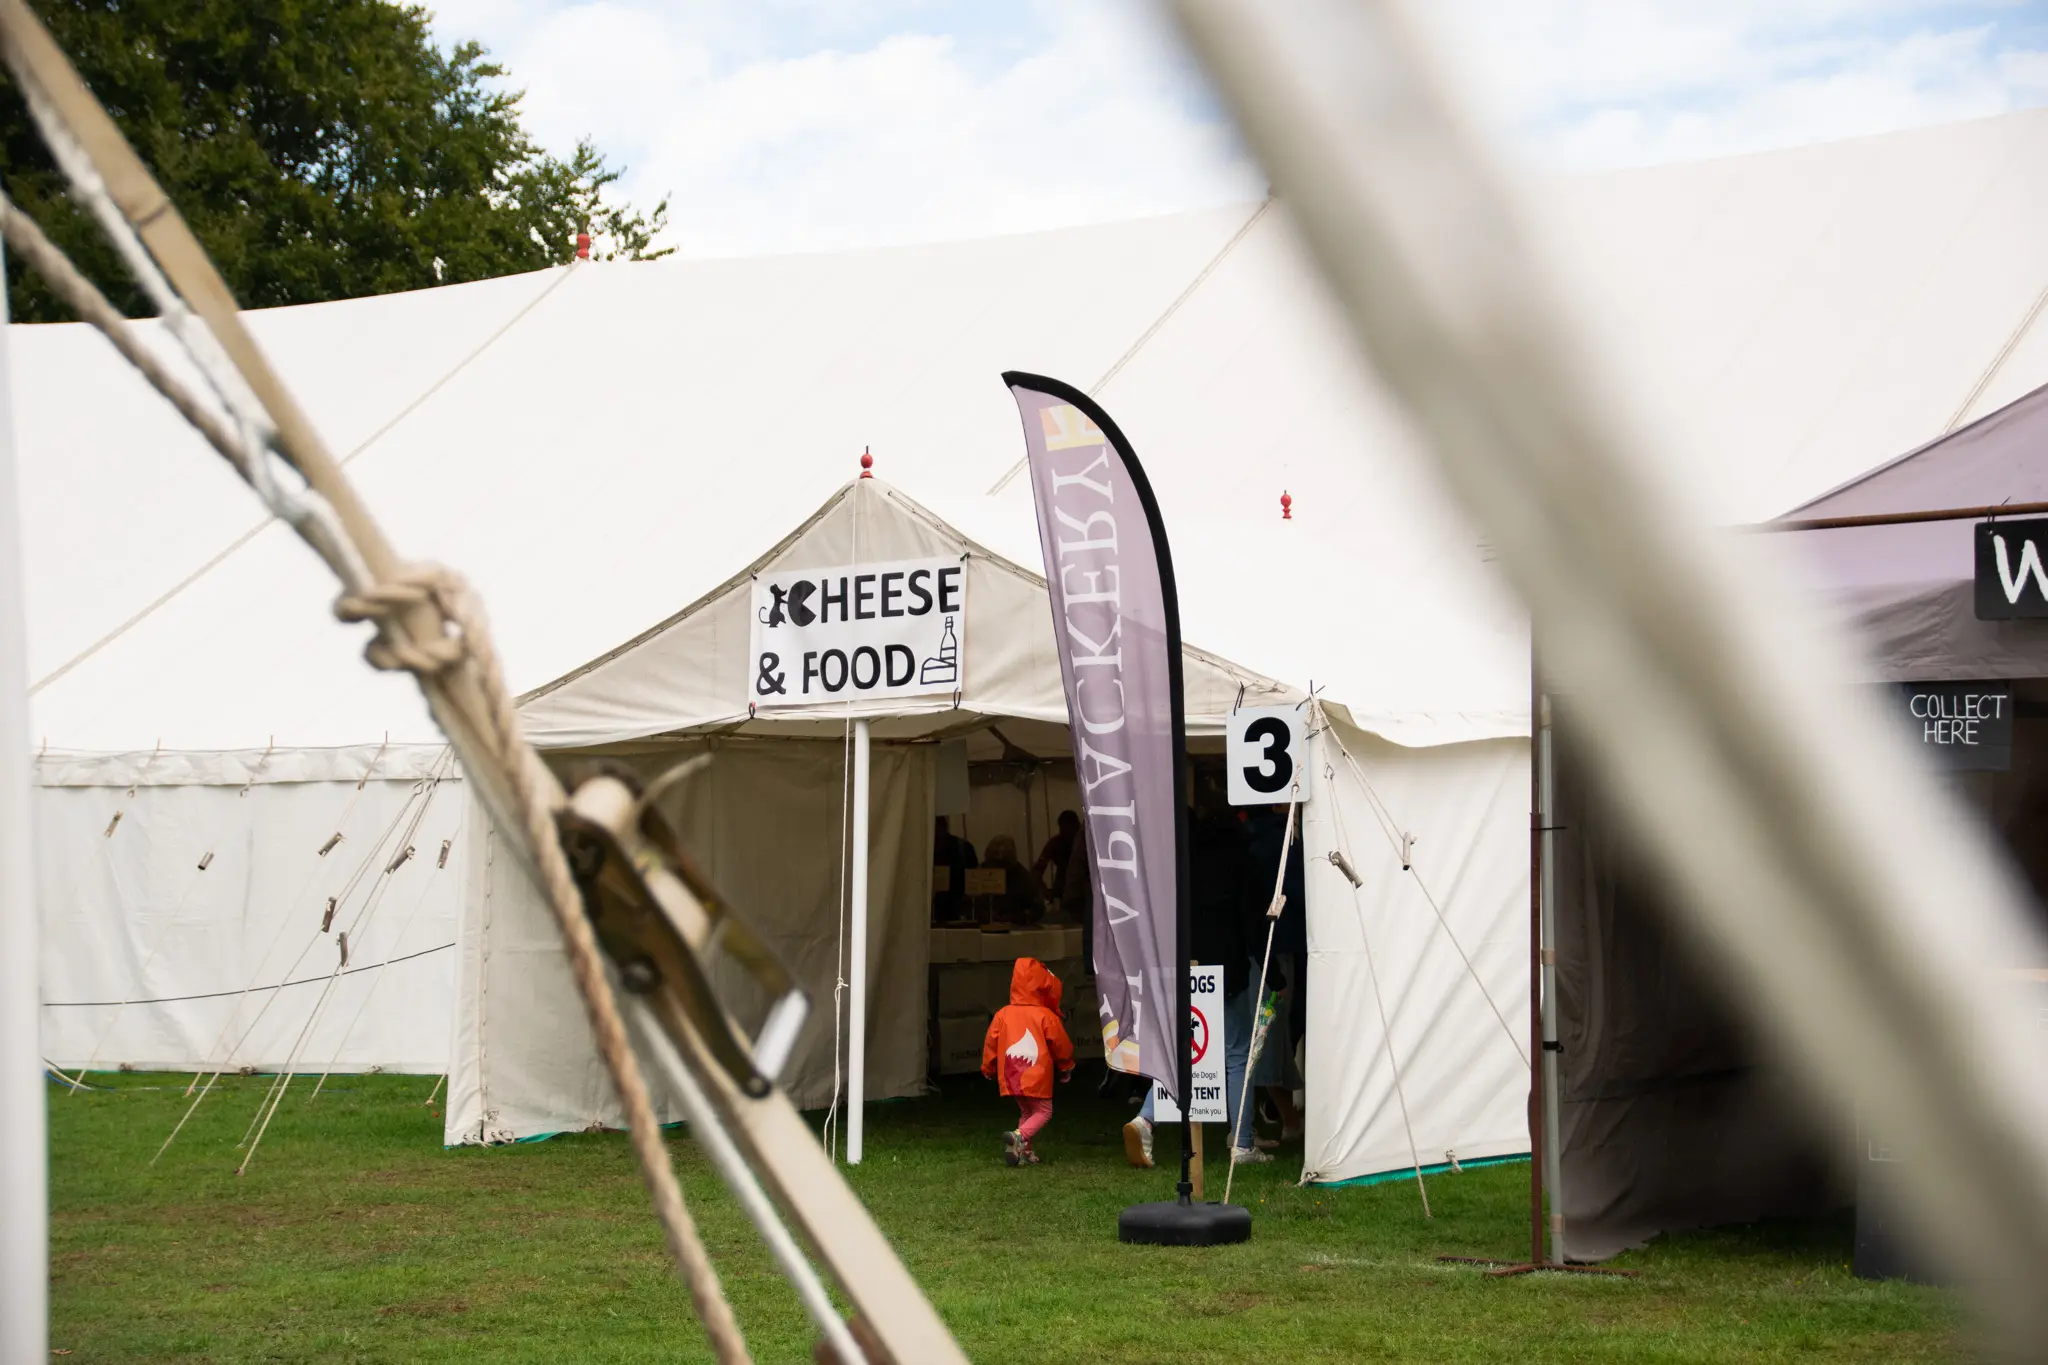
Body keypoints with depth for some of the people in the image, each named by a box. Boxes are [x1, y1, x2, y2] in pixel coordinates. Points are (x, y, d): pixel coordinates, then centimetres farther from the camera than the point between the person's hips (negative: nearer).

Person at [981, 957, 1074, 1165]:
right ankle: (1019, 1136, -21)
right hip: (1037, 1077, -5)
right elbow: (1061, 1045, 2)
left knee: (1026, 1111, 21)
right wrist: (1066, 1067, 20)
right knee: (1043, 1111, 5)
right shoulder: (1046, 1017, -6)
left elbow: (991, 1043, 8)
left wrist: (988, 1069, 23)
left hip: (1012, 1077, 5)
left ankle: (1025, 1151, 12)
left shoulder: (1003, 1015, 3)